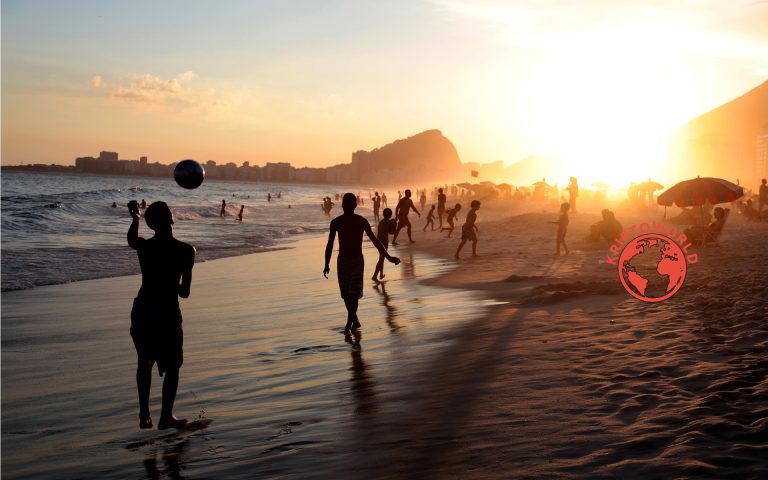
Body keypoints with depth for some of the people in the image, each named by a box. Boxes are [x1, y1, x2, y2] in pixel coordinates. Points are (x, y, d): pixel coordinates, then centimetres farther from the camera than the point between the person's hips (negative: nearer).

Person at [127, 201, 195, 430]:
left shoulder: (143, 246, -5)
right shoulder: (186, 250, -12)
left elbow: (131, 240, 23)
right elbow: (184, 292, -8)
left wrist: (135, 219, 36)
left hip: (142, 310, 4)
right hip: (168, 312, -3)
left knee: (145, 362, 20)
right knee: (172, 366, 13)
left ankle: (144, 415, 24)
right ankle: (166, 417, 16)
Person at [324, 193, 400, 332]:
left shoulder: (362, 221, -5)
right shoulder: (336, 222, -1)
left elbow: (374, 240, 0)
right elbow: (330, 244, 7)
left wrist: (388, 257, -1)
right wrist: (327, 264, 5)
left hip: (357, 261, -2)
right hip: (342, 261, 2)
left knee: (354, 293, -15)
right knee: (346, 294, 5)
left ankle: (349, 321, -5)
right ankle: (355, 320, 23)